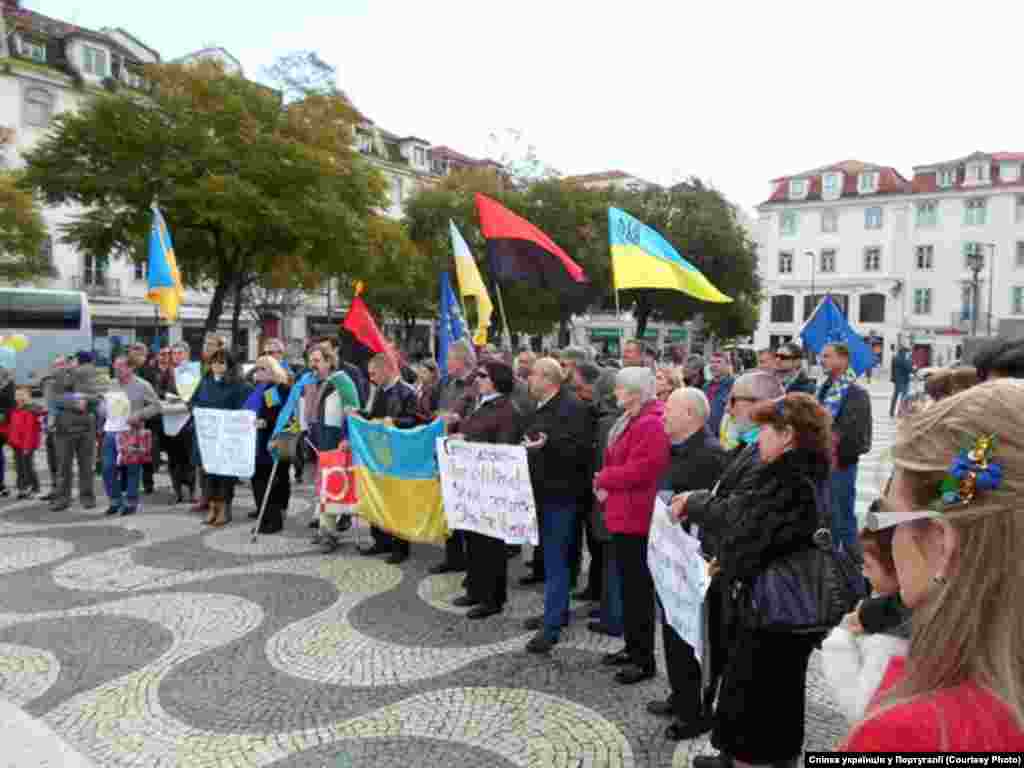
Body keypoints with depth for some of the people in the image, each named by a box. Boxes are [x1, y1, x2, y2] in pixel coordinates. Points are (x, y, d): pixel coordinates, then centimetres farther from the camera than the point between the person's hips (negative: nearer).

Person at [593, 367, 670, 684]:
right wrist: (606, 482, 1)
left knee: (639, 588, -1)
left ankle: (645, 659, 10)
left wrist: (602, 479, -10)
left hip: (636, 518, -10)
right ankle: (633, 647, 30)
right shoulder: (630, 421, 15)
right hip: (623, 515, 10)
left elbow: (637, 472, -25)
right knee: (628, 585, 17)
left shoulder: (651, 425, -18)